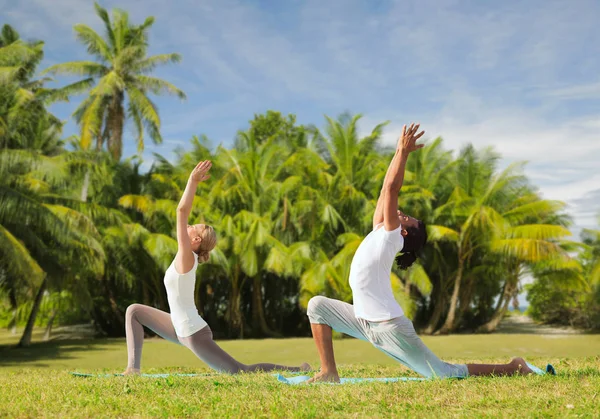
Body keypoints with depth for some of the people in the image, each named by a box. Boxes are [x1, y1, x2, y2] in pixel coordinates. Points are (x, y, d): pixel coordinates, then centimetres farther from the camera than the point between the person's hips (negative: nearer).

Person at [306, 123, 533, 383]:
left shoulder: (390, 235, -9)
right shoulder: (378, 233, 12)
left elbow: (392, 188, -17)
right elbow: (386, 189, 13)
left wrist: (403, 152, -13)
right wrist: (399, 152, 13)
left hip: (389, 327, -9)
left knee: (445, 375, -5)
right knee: (317, 305, 8)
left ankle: (512, 368, 9)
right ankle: (329, 373, 9)